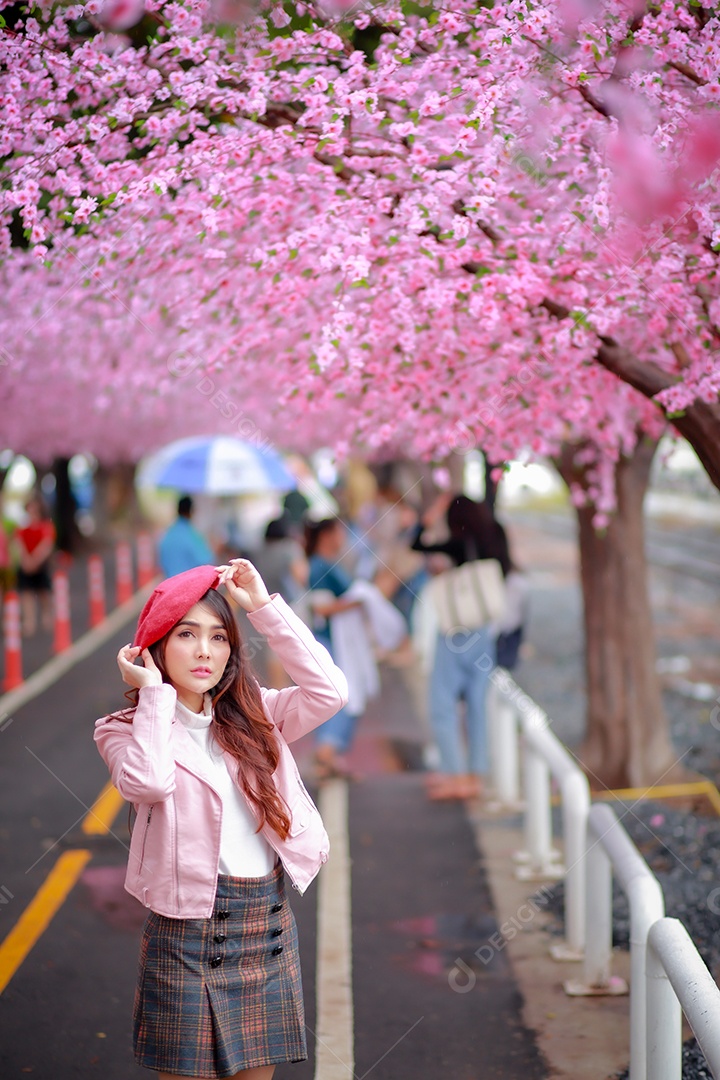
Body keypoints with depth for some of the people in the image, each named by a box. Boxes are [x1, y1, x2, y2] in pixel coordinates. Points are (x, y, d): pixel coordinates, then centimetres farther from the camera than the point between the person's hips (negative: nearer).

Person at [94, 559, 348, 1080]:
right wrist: (155, 693, -12)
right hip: (189, 921, -4)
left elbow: (330, 692, -8)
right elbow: (147, 782, -24)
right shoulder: (124, 729, -2)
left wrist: (264, 605, -8)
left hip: (268, 918, 4)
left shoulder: (252, 715, 8)